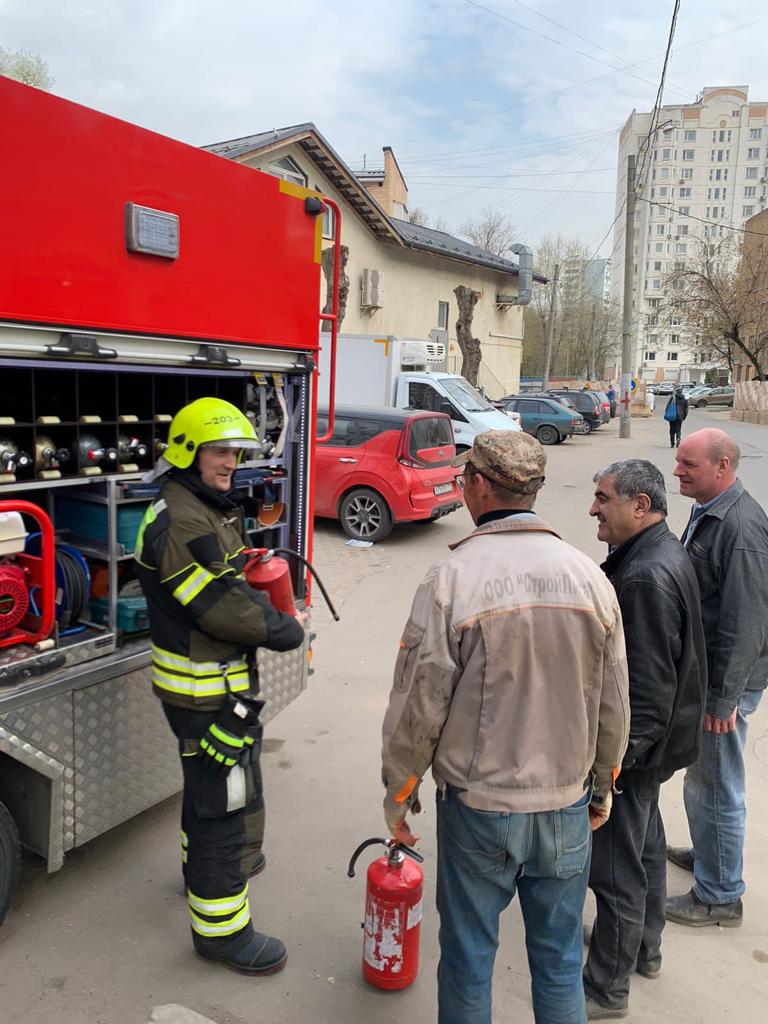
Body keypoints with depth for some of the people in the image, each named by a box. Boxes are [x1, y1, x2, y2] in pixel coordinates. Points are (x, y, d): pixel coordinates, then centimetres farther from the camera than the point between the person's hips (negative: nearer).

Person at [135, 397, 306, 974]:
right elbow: (221, 608, -26)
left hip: (221, 679, 11)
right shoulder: (179, 521, -24)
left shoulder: (213, 508, 10)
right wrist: (288, 632, -14)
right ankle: (221, 929, 16)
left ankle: (208, 864, 51)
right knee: (227, 800, 0)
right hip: (207, 690, -11)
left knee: (208, 780, 28)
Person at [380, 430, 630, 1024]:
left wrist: (399, 793, 2)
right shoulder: (589, 576, -5)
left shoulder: (452, 579, -18)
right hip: (567, 806, 4)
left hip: (477, 808, -3)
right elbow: (613, 703, 3)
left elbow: (419, 704, -13)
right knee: (560, 960, 20)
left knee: (468, 957, 17)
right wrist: (602, 786, 18)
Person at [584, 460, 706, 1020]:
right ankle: (644, 946, 46)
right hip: (651, 737, 11)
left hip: (637, 743, -11)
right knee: (644, 841, 25)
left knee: (616, 863, 5)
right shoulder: (662, 554, 5)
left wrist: (618, 756, -22)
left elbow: (648, 685, -28)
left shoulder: (646, 577, -28)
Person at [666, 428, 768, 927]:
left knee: (715, 785, 5)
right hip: (700, 670, 9)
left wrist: (724, 697, -21)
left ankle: (720, 896, 22)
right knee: (704, 776, 25)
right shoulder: (707, 512, 7)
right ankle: (710, 850, 46)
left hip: (725, 679, -9)